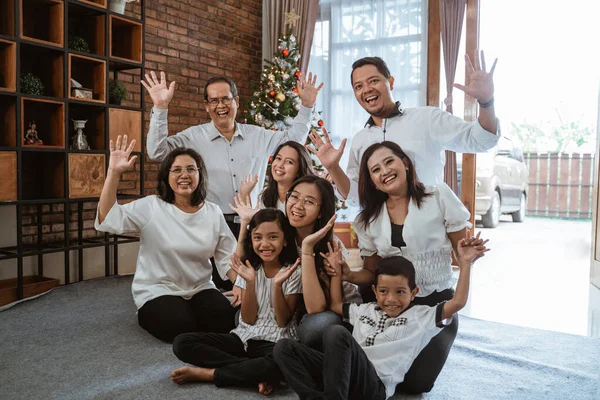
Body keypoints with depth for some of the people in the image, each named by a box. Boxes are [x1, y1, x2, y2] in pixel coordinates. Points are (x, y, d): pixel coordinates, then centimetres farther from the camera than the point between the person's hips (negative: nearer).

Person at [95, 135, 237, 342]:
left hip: (200, 289, 3)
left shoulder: (213, 213, 2)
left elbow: (227, 256, 4)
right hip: (157, 291, -3)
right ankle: (148, 316, 5)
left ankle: (189, 312, 9)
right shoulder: (150, 207, -8)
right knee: (181, 327, -28)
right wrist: (114, 172, -28)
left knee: (224, 321, -22)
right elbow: (108, 220, -21)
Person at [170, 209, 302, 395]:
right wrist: (250, 282, -16)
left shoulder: (294, 272, -7)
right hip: (244, 337, 4)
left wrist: (277, 284, -23)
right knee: (182, 343, -15)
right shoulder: (249, 268, 3)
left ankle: (206, 373, -21)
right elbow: (248, 319, -2)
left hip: (275, 342, -4)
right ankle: (258, 374, -20)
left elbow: (283, 322, -9)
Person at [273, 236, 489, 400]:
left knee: (336, 333, -33)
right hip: (343, 376, 6)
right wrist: (336, 271, 33)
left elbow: (457, 303, 1)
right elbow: (335, 305, 38)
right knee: (284, 347, -13)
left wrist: (464, 263, -2)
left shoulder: (421, 317, 12)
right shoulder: (366, 310, 27)